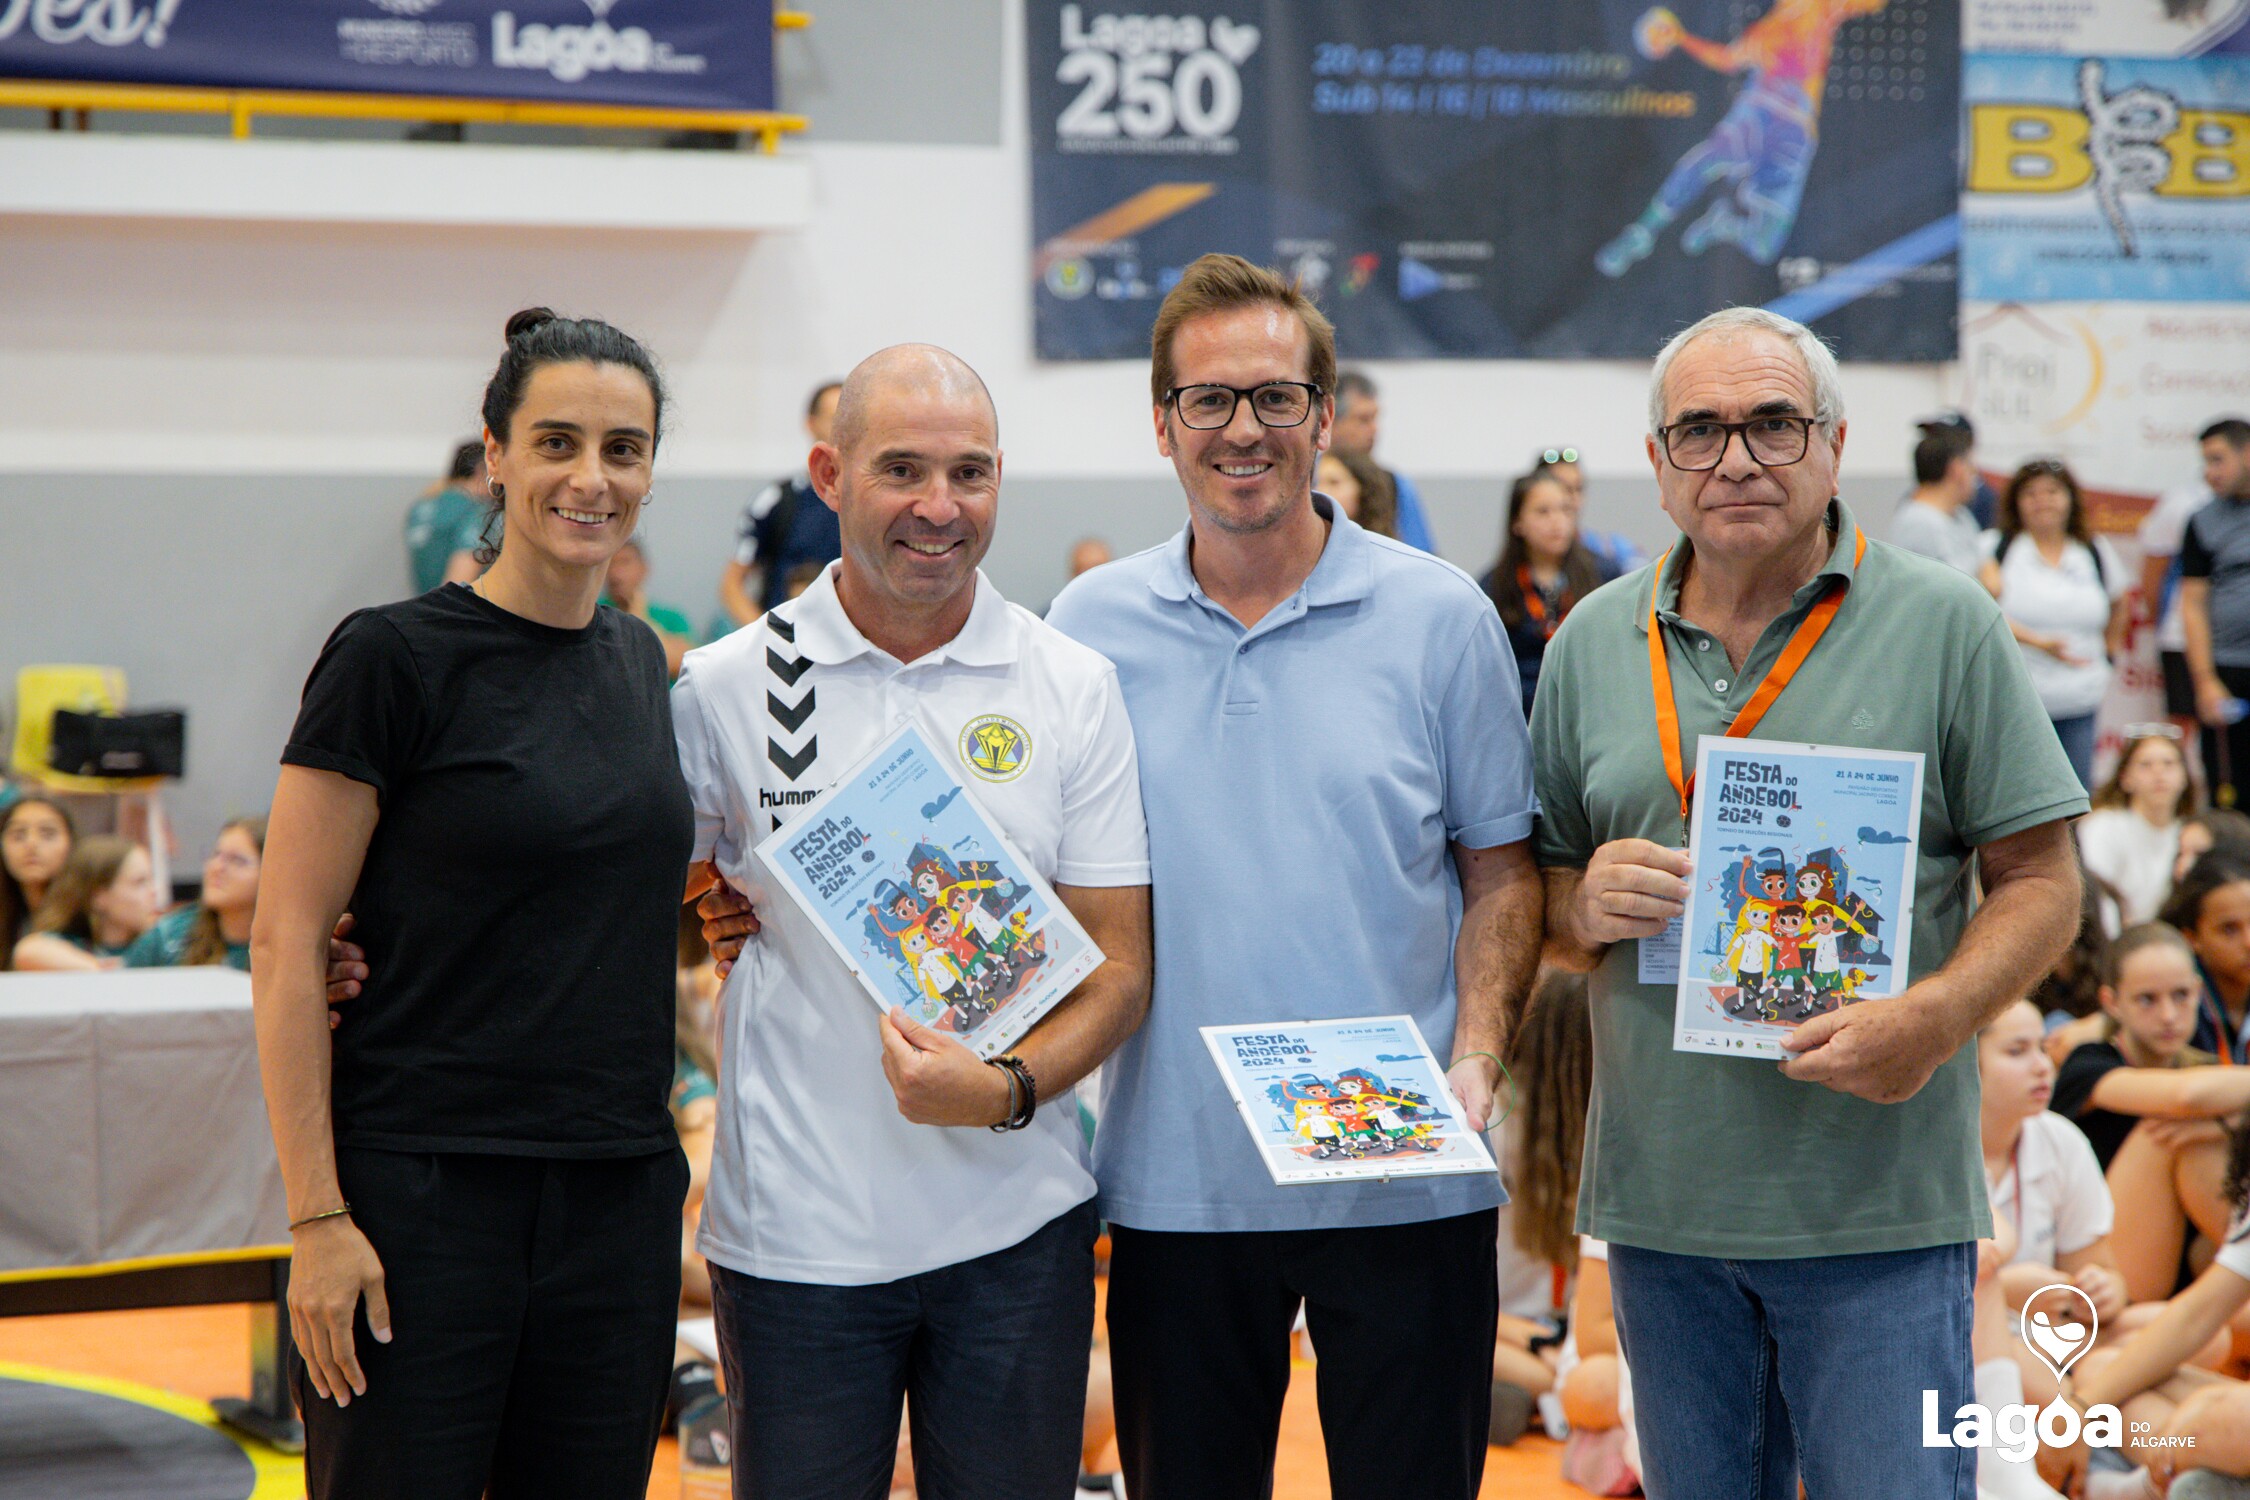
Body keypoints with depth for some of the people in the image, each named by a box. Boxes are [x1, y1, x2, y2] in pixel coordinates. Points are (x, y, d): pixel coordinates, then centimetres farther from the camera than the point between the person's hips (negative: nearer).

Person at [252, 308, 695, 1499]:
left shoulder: (638, 661, 11)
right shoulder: (395, 658, -8)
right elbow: (285, 943, -10)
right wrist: (316, 1215, -15)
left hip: (622, 1197, 6)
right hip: (423, 1195, -6)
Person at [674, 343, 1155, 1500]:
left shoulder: (1073, 687, 2)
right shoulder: (726, 686, 1)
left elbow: (1120, 965, 0)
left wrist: (1009, 1088, -17)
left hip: (1016, 1227, 1)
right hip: (793, 1227, -1)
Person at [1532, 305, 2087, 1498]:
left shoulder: (1943, 624, 0)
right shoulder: (1593, 642, 10)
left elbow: (2040, 882, -1)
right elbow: (1534, 897, 16)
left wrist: (1933, 1019, -18)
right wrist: (1584, 908, -8)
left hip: (1881, 1204, -3)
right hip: (1658, 1201, 4)